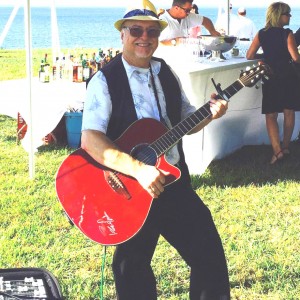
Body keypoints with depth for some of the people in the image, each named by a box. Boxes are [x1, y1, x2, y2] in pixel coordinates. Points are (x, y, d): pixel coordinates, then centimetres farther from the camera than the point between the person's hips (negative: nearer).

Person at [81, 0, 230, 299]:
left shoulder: (166, 74, 8)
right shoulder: (104, 80, -11)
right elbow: (90, 139, -23)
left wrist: (209, 113, -5)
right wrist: (138, 169, -33)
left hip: (174, 180, 5)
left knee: (210, 254, 6)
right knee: (133, 268, 6)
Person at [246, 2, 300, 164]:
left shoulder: (261, 34, 0)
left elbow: (249, 56, 0)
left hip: (269, 78, 2)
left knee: (271, 116, 5)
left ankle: (277, 150, -7)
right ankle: (286, 146, 23)